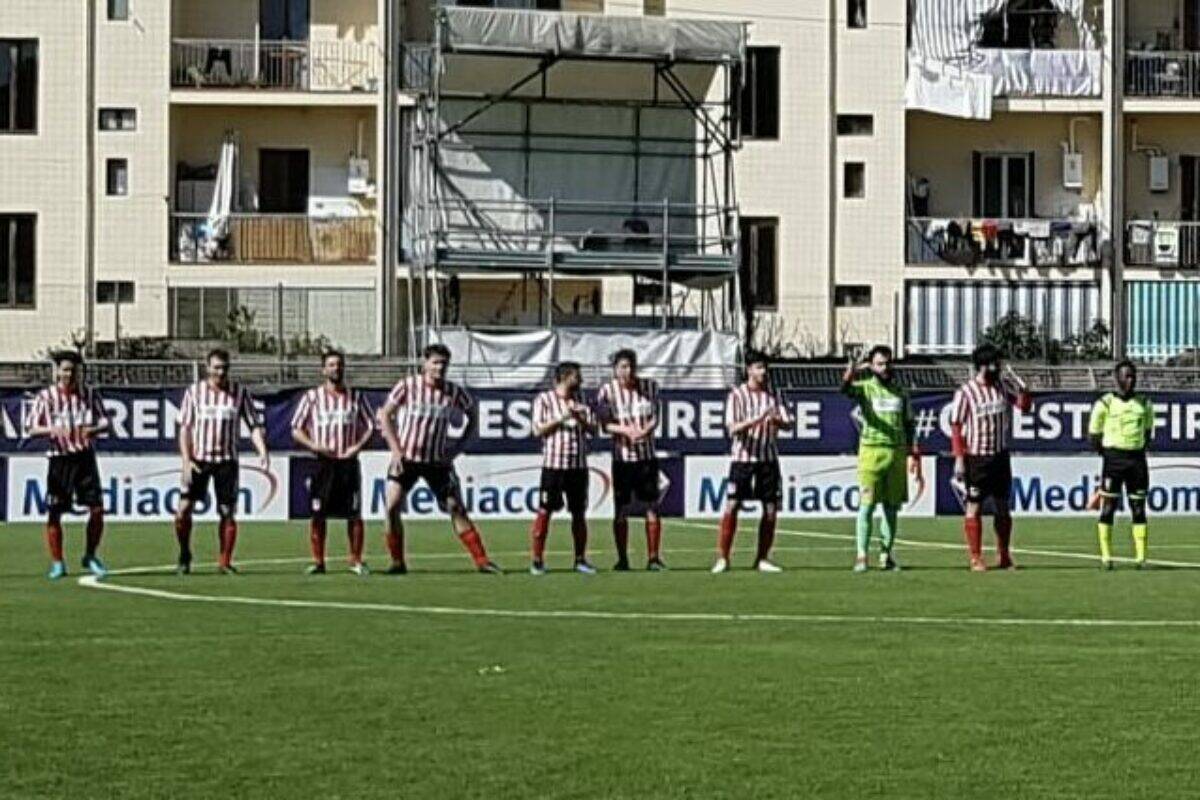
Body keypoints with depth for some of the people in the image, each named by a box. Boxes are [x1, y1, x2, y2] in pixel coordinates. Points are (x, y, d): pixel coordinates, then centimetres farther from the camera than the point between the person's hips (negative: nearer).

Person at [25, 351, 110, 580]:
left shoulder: (90, 395, 4)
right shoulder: (45, 397, -1)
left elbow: (105, 422, 5)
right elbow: (31, 429, -1)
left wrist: (93, 429, -17)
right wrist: (52, 430, -20)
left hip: (85, 456, 1)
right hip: (58, 458, -1)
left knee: (97, 509, -4)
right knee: (54, 513, 0)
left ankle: (90, 557, 15)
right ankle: (57, 563, 12)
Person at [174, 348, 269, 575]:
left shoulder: (240, 393, 3)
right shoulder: (194, 392, 3)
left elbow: (254, 425, 3)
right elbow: (185, 428, 3)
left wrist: (263, 452, -13)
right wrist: (186, 461, -7)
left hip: (227, 460, 1)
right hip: (198, 459, 0)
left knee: (227, 512, -1)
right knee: (184, 509, -8)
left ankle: (225, 562, 9)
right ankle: (184, 558, 10)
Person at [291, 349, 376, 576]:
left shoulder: (356, 397, 8)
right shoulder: (312, 397, 4)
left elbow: (370, 425, 11)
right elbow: (296, 430, 5)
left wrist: (359, 445, -6)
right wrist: (314, 445, -11)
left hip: (348, 462, 1)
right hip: (321, 463, -1)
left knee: (354, 514, -1)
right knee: (318, 514, -2)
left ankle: (356, 560, 8)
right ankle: (318, 561, 5)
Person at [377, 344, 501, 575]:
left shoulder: (454, 392, -3)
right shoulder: (407, 386, -7)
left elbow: (473, 415, 12)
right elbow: (385, 415, -1)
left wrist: (458, 448, 3)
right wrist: (396, 450, -8)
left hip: (437, 460, 1)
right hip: (406, 459, -1)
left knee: (457, 508, -3)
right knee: (392, 506, -11)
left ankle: (481, 560, 1)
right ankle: (398, 562, 2)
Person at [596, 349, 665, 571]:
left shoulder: (650, 386, 4)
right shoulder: (607, 391, -2)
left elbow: (655, 418, 0)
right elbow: (606, 424, -5)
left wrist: (644, 431, -21)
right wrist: (626, 430, -23)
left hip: (647, 455, 1)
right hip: (622, 456, -1)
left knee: (652, 507, -1)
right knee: (621, 510, 2)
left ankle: (653, 557, 4)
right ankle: (622, 559, 10)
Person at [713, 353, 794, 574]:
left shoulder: (774, 395, 7)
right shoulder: (737, 395, -3)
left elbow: (790, 423, 1)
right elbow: (732, 428, -12)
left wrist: (778, 421, -22)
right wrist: (756, 420, -28)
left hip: (769, 458, 3)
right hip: (743, 457, -3)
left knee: (771, 509, 2)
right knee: (732, 506, -8)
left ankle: (762, 559, 12)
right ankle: (722, 558, -3)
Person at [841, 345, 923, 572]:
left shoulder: (901, 392, 14)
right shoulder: (865, 387, 2)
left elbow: (909, 425, 17)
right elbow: (845, 390, -20)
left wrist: (914, 456, 10)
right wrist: (851, 374, -43)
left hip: (897, 452, 4)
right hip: (871, 450, -4)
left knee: (892, 507, 6)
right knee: (867, 505, -8)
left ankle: (886, 555, 14)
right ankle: (861, 556, -8)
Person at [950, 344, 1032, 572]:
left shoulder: (1003, 385, 4)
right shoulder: (965, 392, -10)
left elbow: (1026, 405, 2)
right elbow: (955, 428, -9)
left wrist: (1018, 383, -11)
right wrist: (959, 460, -13)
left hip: (1000, 456, 5)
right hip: (976, 458, -5)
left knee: (1003, 508, 9)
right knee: (974, 508, -1)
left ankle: (1004, 557, 18)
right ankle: (975, 559, 4)